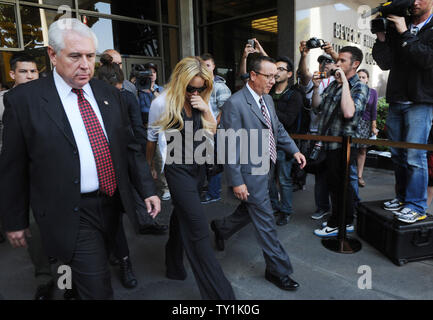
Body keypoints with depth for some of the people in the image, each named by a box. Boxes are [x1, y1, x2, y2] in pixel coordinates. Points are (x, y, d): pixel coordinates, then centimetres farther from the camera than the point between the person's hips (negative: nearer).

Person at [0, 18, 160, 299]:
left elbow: (130, 146, 6)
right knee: (98, 289, 0)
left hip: (112, 204, 5)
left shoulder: (109, 94, 3)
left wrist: (147, 189, 1)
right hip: (72, 216, -4)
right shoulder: (24, 100, -9)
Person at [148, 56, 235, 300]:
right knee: (198, 229, -8)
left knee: (181, 218, 23)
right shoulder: (163, 103, -12)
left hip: (198, 165, 6)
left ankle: (174, 266, 46)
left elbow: (213, 131, 3)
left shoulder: (202, 101, 2)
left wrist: (206, 110, -14)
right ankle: (219, 292, 0)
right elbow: (152, 137, 1)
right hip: (178, 168, -6)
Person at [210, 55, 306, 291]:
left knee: (249, 211, 24)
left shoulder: (268, 99, 8)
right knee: (265, 223, 3)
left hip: (266, 170, 9)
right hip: (250, 174, -9)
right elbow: (230, 147, -20)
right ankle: (278, 270, 20)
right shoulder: (234, 104, -20)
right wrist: (236, 182, -20)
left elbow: (278, 128, 19)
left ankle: (221, 227, 51)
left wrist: (294, 150, 6)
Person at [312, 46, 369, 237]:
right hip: (329, 143, 8)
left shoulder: (360, 88, -11)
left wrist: (345, 82, -24)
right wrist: (316, 87, 2)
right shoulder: (334, 84, 12)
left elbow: (348, 112, -30)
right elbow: (317, 107, 16)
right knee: (341, 184, 17)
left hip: (343, 145, -8)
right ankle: (346, 222, 31)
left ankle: (336, 224, 20)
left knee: (337, 184, 3)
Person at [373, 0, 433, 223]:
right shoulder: (397, 27, 12)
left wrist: (405, 34, -15)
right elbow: (386, 63, 5)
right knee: (398, 155, 10)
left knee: (414, 155, -8)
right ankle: (402, 198, 22)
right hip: (396, 101, 5)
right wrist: (381, 37, -8)